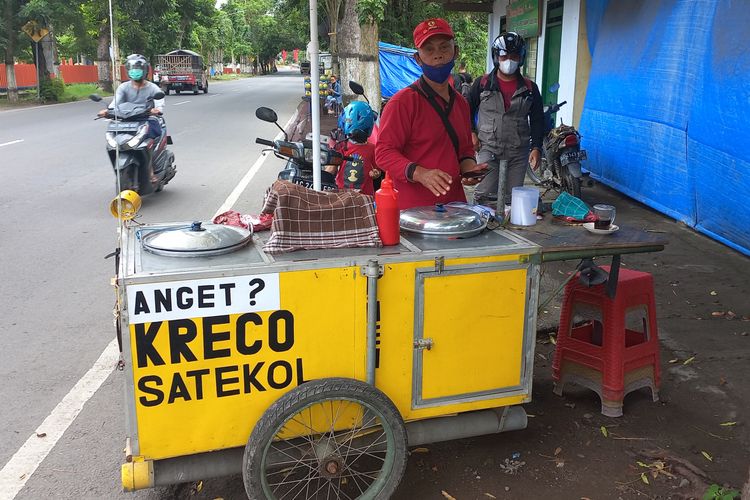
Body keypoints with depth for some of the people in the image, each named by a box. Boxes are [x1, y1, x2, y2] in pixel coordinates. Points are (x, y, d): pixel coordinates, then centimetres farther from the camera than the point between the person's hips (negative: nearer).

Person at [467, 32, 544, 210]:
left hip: (518, 151, 2)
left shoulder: (530, 88, 8)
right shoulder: (482, 83, 4)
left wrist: (536, 147, -1)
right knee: (485, 193, -10)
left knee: (512, 197, 5)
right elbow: (468, 110, 11)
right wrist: (471, 133, -2)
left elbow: (537, 120, 9)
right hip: (488, 147, -2)